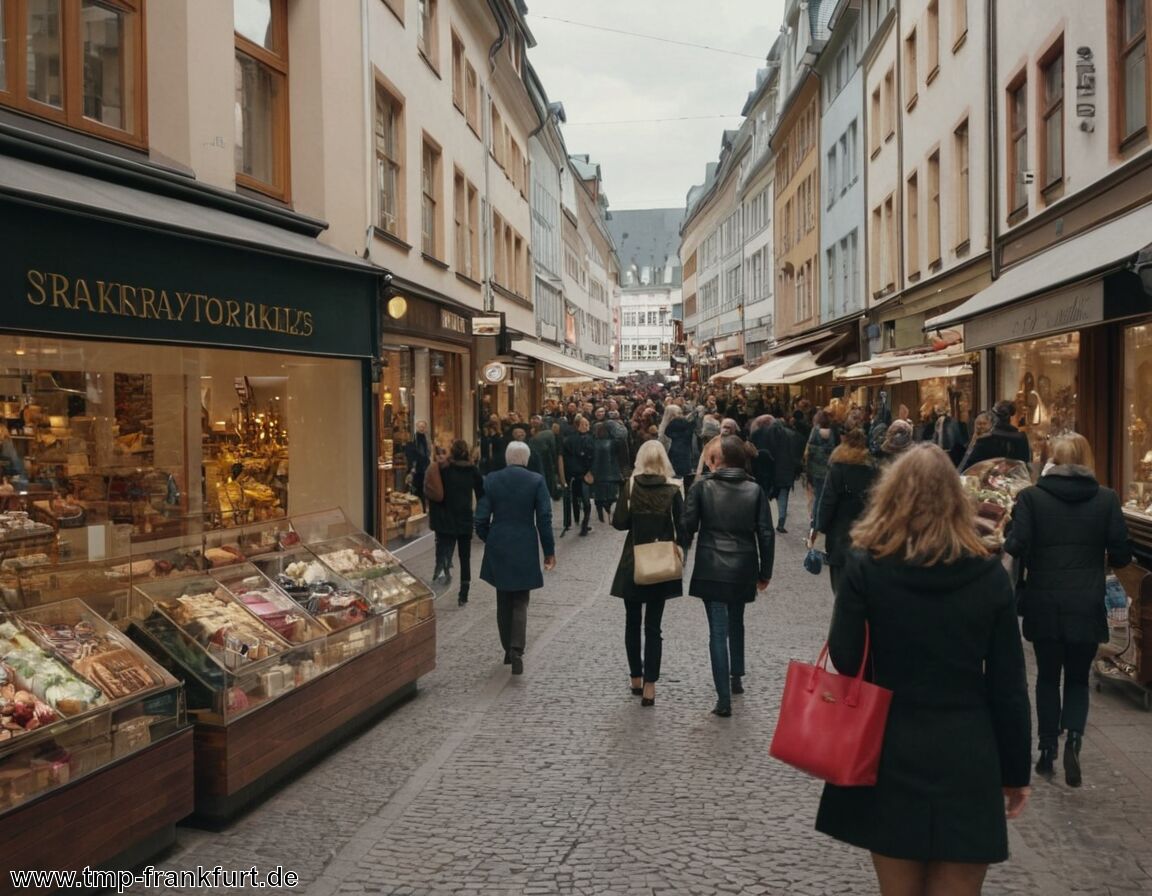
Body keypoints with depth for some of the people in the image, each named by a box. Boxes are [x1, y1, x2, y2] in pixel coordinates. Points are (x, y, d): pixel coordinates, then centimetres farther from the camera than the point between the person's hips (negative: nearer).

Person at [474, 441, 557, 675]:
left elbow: (481, 518, -2)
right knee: (520, 601, 5)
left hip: (498, 548, 2)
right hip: (525, 547, -2)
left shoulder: (491, 480, -1)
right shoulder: (536, 481, -6)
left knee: (503, 601, 15)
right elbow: (544, 518, -7)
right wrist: (549, 550, 0)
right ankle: (516, 651, -10)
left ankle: (508, 649, 22)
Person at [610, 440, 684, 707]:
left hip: (633, 563, 0)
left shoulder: (630, 486, -7)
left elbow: (619, 522, -9)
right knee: (653, 626, 4)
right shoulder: (673, 489, -7)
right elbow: (680, 528, -7)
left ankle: (636, 679, 24)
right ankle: (649, 686, 1)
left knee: (632, 623, 16)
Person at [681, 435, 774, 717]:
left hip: (711, 570, -2)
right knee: (736, 624, 25)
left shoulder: (702, 487, -5)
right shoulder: (755, 490, -1)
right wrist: (765, 572, 9)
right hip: (743, 570, 3)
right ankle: (736, 678, 36)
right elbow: (765, 534, 0)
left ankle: (724, 699, -4)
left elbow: (688, 526, -7)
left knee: (718, 631, -1)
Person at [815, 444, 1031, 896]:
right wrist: (1015, 770, 9)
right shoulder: (990, 575, -5)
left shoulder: (866, 567, -9)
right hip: (966, 760, 1)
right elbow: (1008, 687, -2)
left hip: (891, 756, 0)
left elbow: (844, 661, -10)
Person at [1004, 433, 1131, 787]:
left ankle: (1048, 752, 20)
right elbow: (1121, 555, -2)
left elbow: (1016, 547, -13)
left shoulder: (1031, 496, -6)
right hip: (1087, 607, 0)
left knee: (1048, 677, 15)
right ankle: (1073, 739, -8)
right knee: (1078, 679, 14)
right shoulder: (1106, 499, -2)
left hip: (1044, 604, 0)